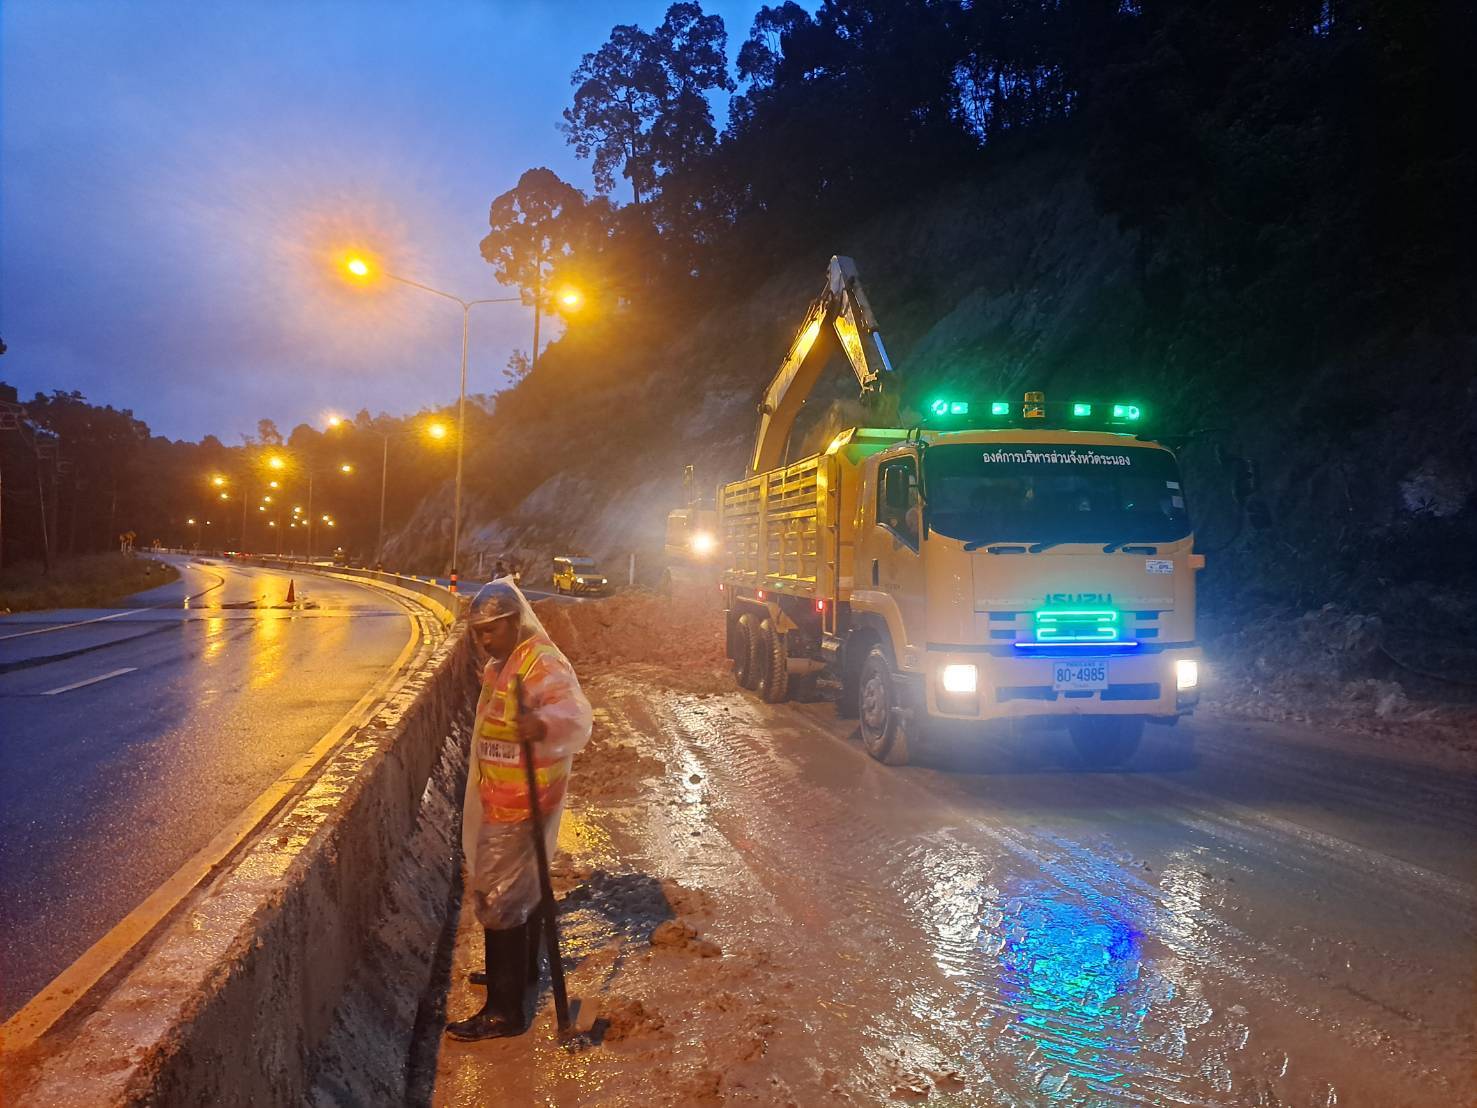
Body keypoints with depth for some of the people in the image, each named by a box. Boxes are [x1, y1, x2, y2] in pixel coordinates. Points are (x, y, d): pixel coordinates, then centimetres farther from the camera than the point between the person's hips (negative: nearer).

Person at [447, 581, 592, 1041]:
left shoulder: (542, 663, -23)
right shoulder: (501, 664, 9)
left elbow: (575, 714, -41)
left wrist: (545, 724, -58)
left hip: (518, 807, -10)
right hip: (499, 802, 10)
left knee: (499, 899, -4)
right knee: (521, 888, 24)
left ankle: (505, 1009, 4)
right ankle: (522, 969, 42)